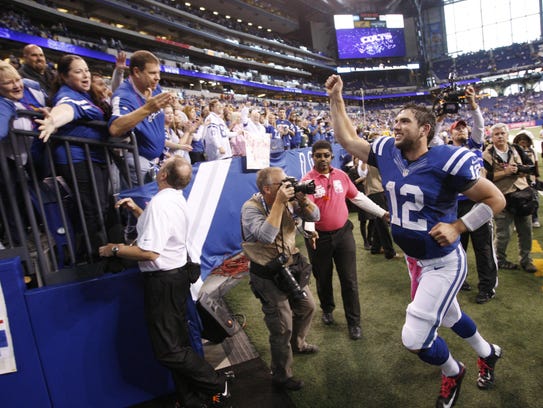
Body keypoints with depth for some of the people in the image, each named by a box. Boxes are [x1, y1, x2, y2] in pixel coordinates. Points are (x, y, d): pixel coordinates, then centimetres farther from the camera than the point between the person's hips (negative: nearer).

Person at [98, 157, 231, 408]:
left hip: (163, 281, -10)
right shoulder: (177, 199, 10)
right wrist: (136, 210, 18)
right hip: (176, 275, 10)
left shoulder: (160, 202, -21)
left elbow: (149, 252, -26)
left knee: (168, 351, -1)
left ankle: (217, 386, 11)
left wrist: (114, 249, -14)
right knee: (178, 344, 16)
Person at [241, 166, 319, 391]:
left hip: (291, 266, 7)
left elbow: (314, 216, 0)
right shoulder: (251, 208, -20)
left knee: (307, 307, 24)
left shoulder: (288, 201, -3)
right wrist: (279, 202, -34)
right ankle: (281, 375, 24)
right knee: (282, 328, 1)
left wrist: (302, 199, -18)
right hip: (269, 275, -7)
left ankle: (297, 343, 54)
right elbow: (266, 236, -36)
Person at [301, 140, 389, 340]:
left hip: (343, 233, 3)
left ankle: (354, 322, 22)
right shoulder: (307, 180, -13)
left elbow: (357, 197, 11)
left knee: (349, 280, 6)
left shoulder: (341, 175, 1)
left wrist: (382, 213, 12)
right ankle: (327, 309, 43)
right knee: (323, 279, 16)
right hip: (319, 237, -2)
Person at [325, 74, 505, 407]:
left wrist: (457, 228, -22)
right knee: (449, 317, 28)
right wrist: (336, 99, 1)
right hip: (414, 260, 7)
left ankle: (452, 372, 30)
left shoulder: (447, 161, -22)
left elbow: (496, 199, -14)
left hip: (444, 263, -7)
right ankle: (488, 353, 59)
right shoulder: (386, 152, -5)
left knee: (415, 339, -5)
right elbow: (348, 139, 5)